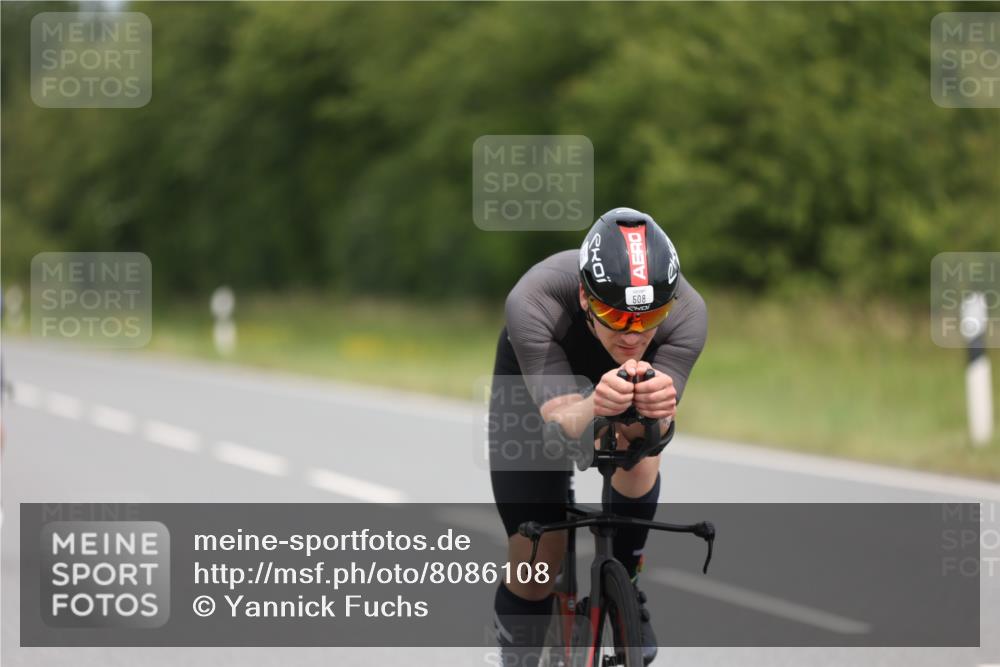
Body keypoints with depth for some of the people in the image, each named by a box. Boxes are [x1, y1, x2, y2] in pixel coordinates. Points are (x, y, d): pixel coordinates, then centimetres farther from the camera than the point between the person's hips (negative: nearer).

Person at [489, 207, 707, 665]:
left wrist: (653, 409, -64)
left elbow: (651, 433, -40)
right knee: (534, 568, -8)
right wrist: (596, 407, -66)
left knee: (637, 458, -31)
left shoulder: (685, 313, -36)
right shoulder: (533, 303, -41)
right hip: (535, 383, -1)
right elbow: (562, 422, -43)